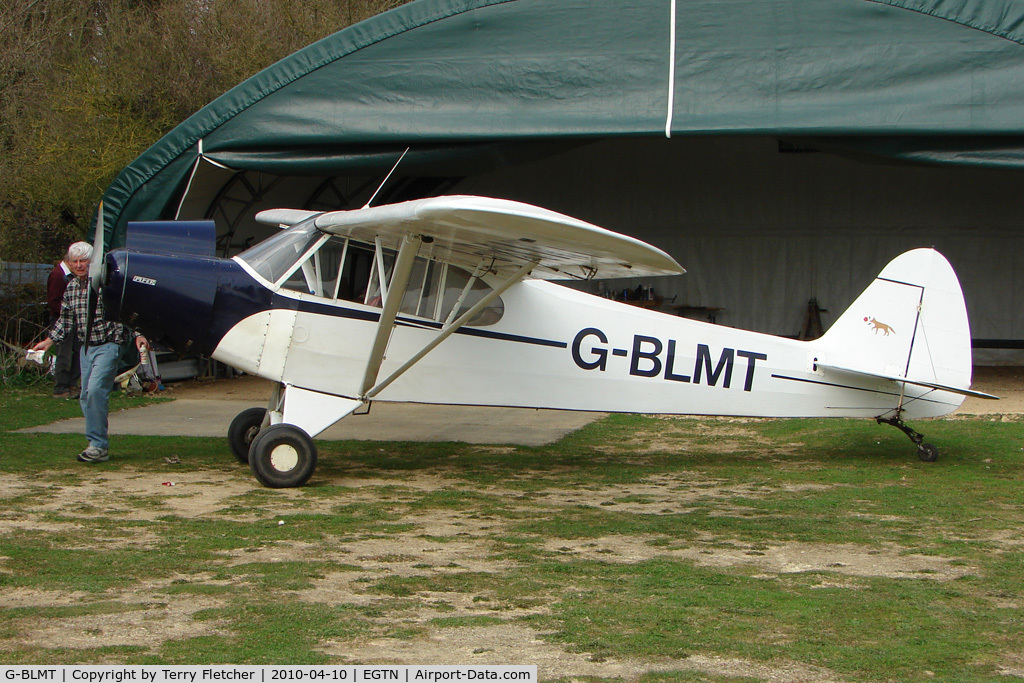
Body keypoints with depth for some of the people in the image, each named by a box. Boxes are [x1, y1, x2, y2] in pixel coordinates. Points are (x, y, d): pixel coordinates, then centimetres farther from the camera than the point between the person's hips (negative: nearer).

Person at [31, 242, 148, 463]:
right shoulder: (71, 288, 10)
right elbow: (65, 320, 22)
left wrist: (136, 335, -14)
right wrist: (49, 340, 17)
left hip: (107, 346, -7)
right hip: (86, 348, 7)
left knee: (96, 389, -20)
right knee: (85, 396, 6)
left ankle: (99, 446, -14)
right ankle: (97, 445, 15)